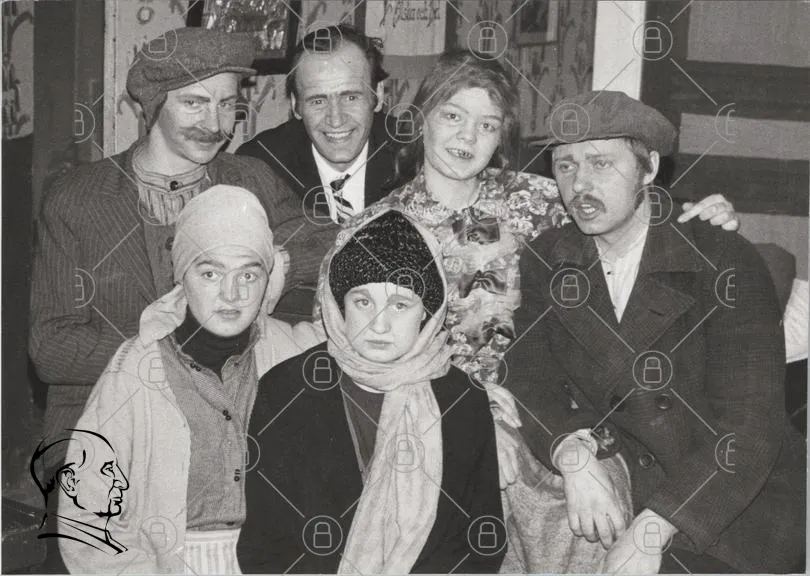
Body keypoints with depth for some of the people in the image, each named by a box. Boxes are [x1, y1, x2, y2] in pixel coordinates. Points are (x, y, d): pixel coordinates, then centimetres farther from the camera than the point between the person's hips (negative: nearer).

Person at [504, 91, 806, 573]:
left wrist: (651, 531, -24)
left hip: (742, 508, -3)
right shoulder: (546, 262, 3)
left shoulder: (726, 263, -11)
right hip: (625, 495, 3)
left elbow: (751, 424, -15)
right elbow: (531, 376, -2)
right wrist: (573, 454, -23)